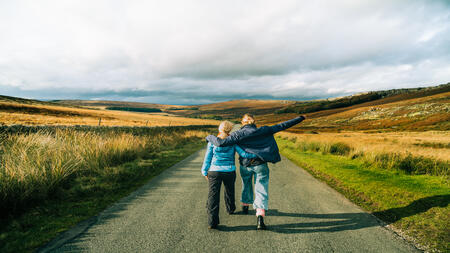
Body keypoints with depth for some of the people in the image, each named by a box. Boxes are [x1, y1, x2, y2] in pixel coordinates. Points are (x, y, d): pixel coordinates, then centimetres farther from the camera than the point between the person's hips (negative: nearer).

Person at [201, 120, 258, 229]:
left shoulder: (212, 141, 0)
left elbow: (207, 158, 2)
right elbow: (243, 154, -10)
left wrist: (205, 172, 11)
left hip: (214, 171, -1)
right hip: (229, 171, 1)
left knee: (213, 195, -2)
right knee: (229, 191, 25)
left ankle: (212, 221, -10)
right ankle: (230, 209, 48)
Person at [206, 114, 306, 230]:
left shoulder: (239, 134, -9)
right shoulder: (263, 131, -4)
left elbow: (221, 143, -20)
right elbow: (281, 126, 0)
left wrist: (210, 137, -1)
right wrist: (299, 119, 9)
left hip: (245, 165, 1)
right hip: (261, 165, -1)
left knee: (246, 185, 26)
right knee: (261, 190, 2)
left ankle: (245, 206, 48)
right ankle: (260, 217, -16)